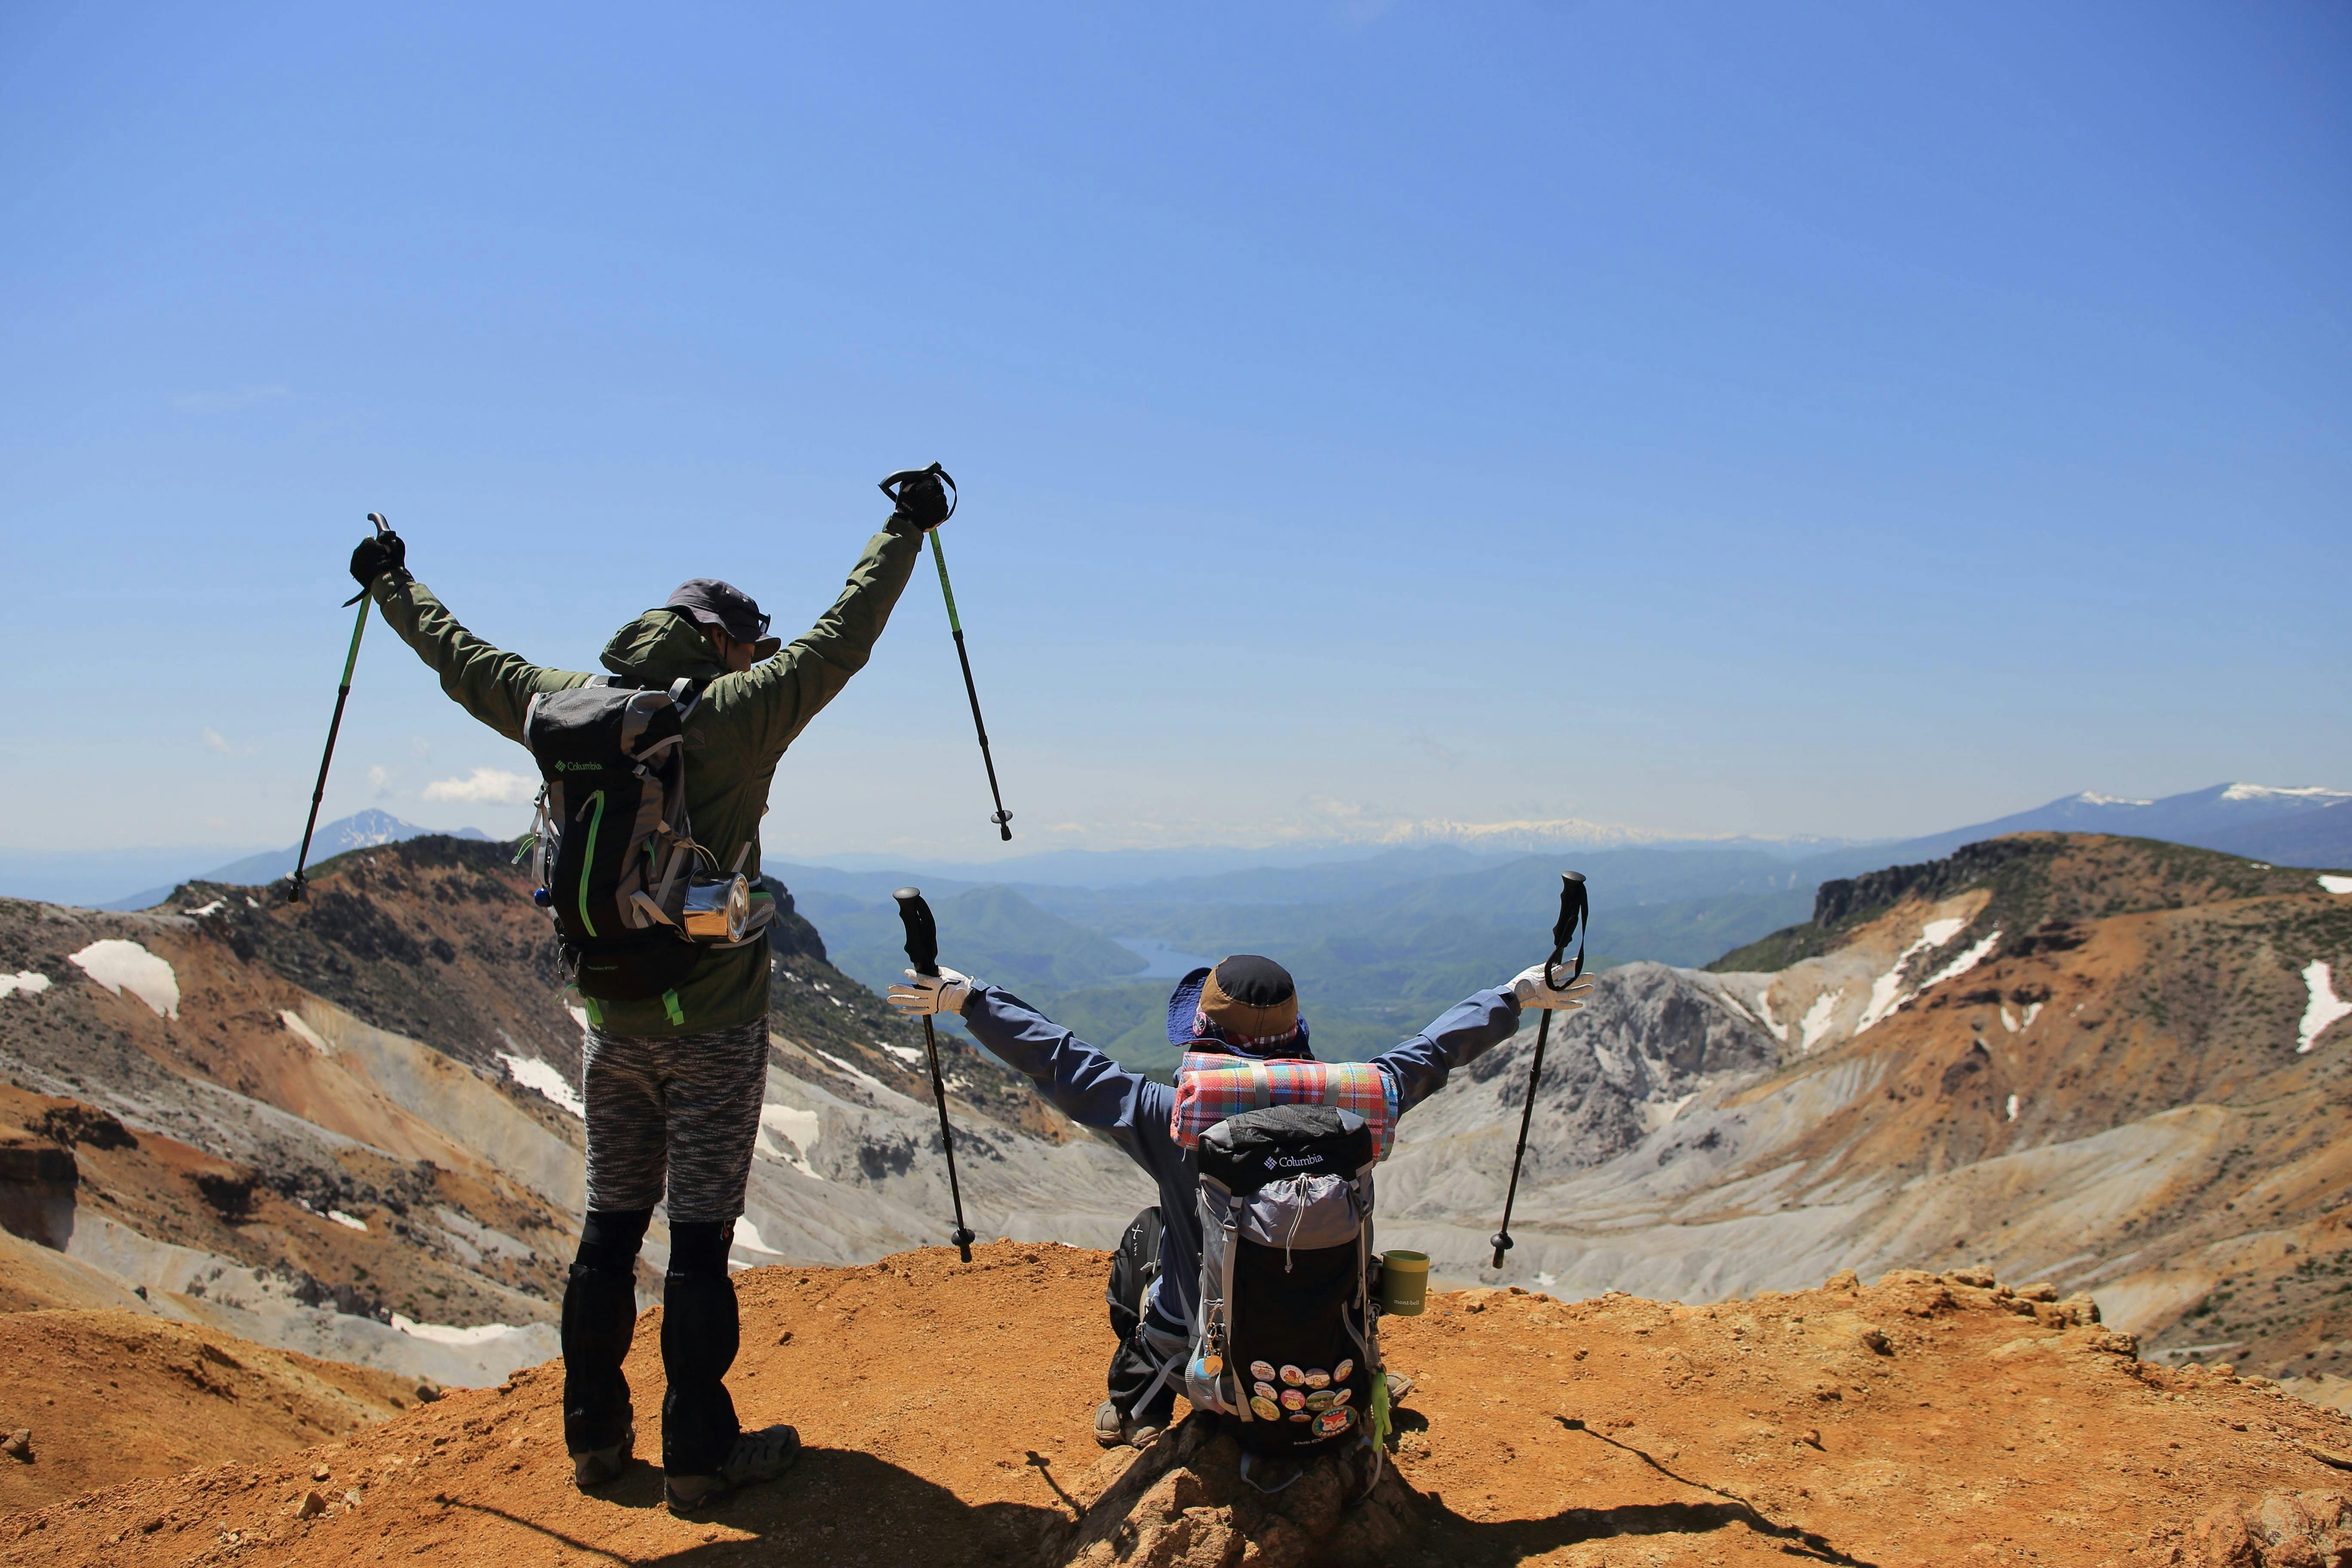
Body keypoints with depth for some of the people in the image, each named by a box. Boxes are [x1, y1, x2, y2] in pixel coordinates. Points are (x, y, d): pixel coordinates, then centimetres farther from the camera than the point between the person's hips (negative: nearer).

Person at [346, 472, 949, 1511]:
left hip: (614, 1024, 5)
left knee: (610, 1229, 16)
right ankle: (700, 1455, 11)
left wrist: (393, 585, 34)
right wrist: (905, 531, 0)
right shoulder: (735, 713, -13)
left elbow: (464, 661, 17)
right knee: (700, 1238, 2)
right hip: (713, 1029, -5)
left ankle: (595, 1437, 27)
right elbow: (841, 638, -10)